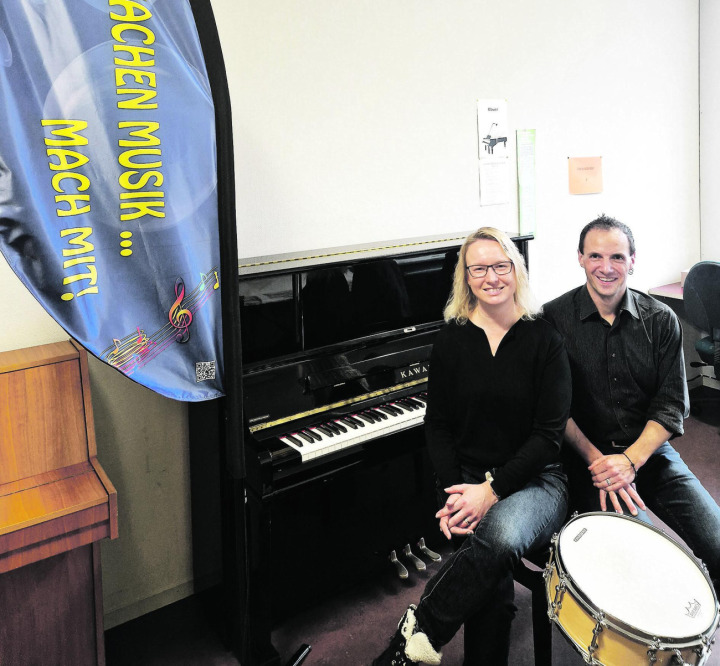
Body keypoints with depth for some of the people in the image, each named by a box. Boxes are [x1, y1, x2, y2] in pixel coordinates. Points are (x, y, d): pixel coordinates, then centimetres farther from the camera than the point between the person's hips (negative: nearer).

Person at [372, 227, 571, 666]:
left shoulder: (544, 339, -3)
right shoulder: (452, 339, 4)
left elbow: (550, 435, -7)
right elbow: (438, 425, 6)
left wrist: (492, 490, -17)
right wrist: (454, 493, -11)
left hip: (535, 478, -1)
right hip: (470, 480, 1)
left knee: (502, 532, -35)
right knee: (493, 581, -28)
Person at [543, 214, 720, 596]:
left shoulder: (661, 321, 3)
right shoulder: (554, 319, -4)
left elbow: (672, 407, -1)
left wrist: (629, 460, -15)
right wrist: (596, 460, -16)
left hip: (648, 451, 3)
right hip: (586, 456, -3)